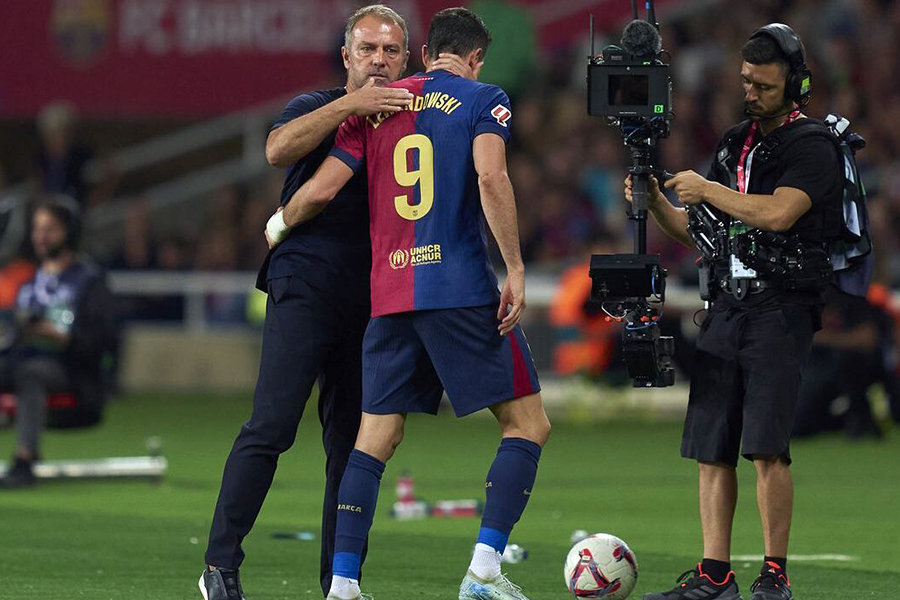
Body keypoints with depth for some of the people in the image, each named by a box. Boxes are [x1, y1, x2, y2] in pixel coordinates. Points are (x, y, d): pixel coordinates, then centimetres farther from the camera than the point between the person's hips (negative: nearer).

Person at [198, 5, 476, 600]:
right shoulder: (318, 108, 5)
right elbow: (279, 149, -16)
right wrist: (350, 105, -23)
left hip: (370, 299, 5)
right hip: (305, 287, -5)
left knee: (353, 444, 6)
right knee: (271, 428, -14)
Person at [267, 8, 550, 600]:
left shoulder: (376, 106, 13)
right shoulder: (483, 100, 2)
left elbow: (321, 190, 9)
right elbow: (490, 179, -15)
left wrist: (278, 226, 28)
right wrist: (516, 270, -13)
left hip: (389, 295, 5)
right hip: (462, 288, -5)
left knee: (376, 437, 10)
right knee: (528, 423, 3)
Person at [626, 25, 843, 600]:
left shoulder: (812, 146, -4)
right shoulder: (736, 144, 19)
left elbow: (778, 213, -20)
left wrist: (708, 189, -10)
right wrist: (656, 201, 4)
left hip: (781, 308, -7)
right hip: (726, 308, 7)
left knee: (766, 446, -15)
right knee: (711, 448, 3)